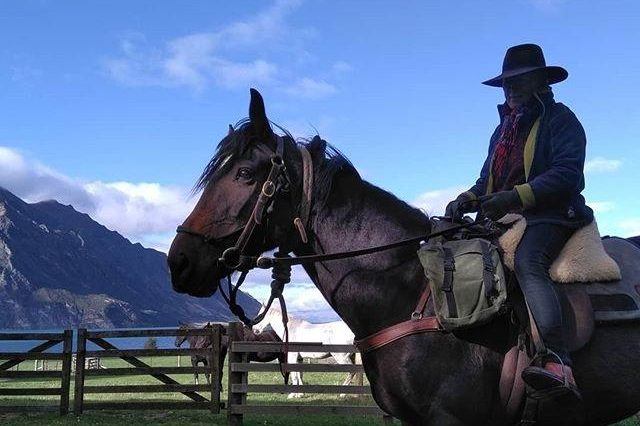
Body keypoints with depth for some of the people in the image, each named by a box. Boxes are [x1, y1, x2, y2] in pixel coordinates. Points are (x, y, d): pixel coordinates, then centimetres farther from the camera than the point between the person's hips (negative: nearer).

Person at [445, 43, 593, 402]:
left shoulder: (560, 119, 2)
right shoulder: (504, 128, 26)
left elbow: (567, 174, -13)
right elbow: (489, 179, 26)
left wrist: (516, 196, -25)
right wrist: (469, 199, 2)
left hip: (550, 215, -8)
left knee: (527, 262, -36)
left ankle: (558, 362, -49)